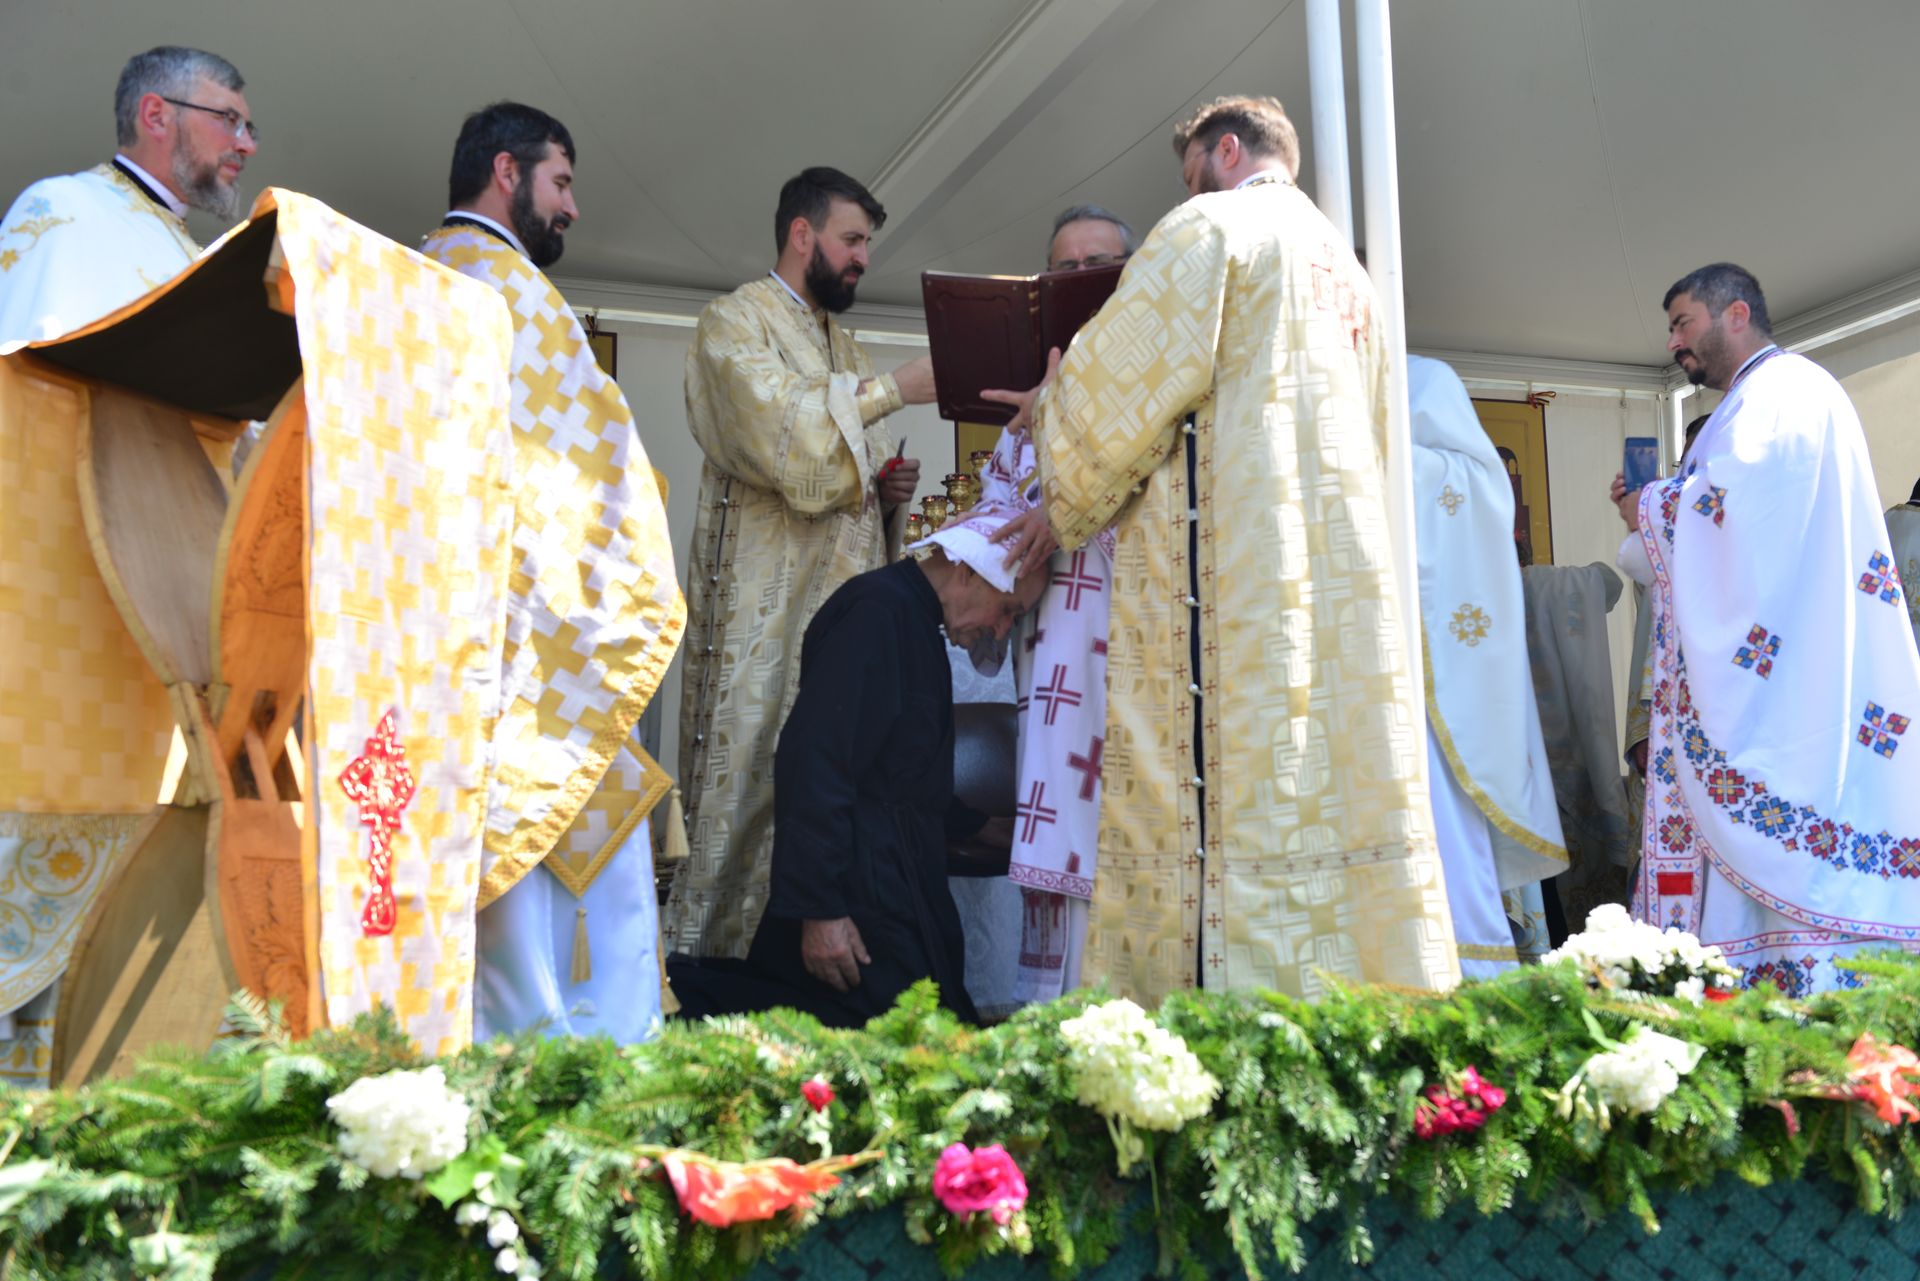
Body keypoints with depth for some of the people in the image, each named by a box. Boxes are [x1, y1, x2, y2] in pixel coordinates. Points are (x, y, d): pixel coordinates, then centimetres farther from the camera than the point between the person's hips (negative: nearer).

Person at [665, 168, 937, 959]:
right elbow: (783, 431, -16)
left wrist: (887, 487, 9)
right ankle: (709, 956, -2)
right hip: (768, 612, -7)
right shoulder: (736, 321, 1)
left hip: (846, 605, 7)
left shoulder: (844, 348, 25)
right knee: (754, 793, -9)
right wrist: (897, 388, -14)